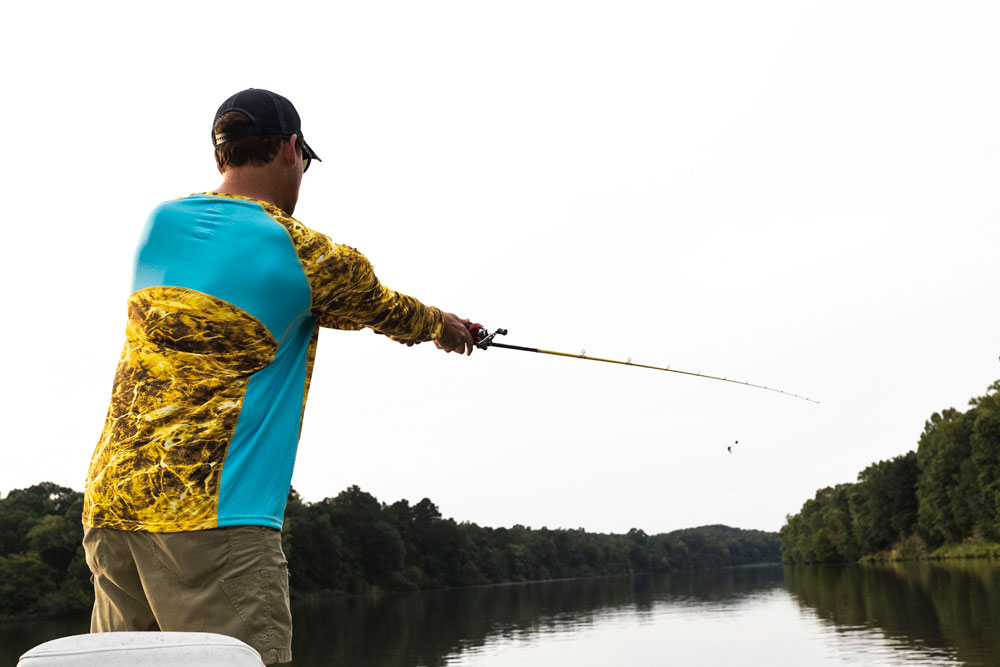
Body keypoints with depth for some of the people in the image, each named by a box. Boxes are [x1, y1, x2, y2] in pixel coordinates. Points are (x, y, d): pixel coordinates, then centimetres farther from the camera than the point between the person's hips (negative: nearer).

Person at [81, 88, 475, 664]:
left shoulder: (161, 222, 13)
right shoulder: (308, 255, -5)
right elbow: (389, 312, 13)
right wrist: (444, 327, 35)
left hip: (111, 503, 7)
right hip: (213, 513, -7)